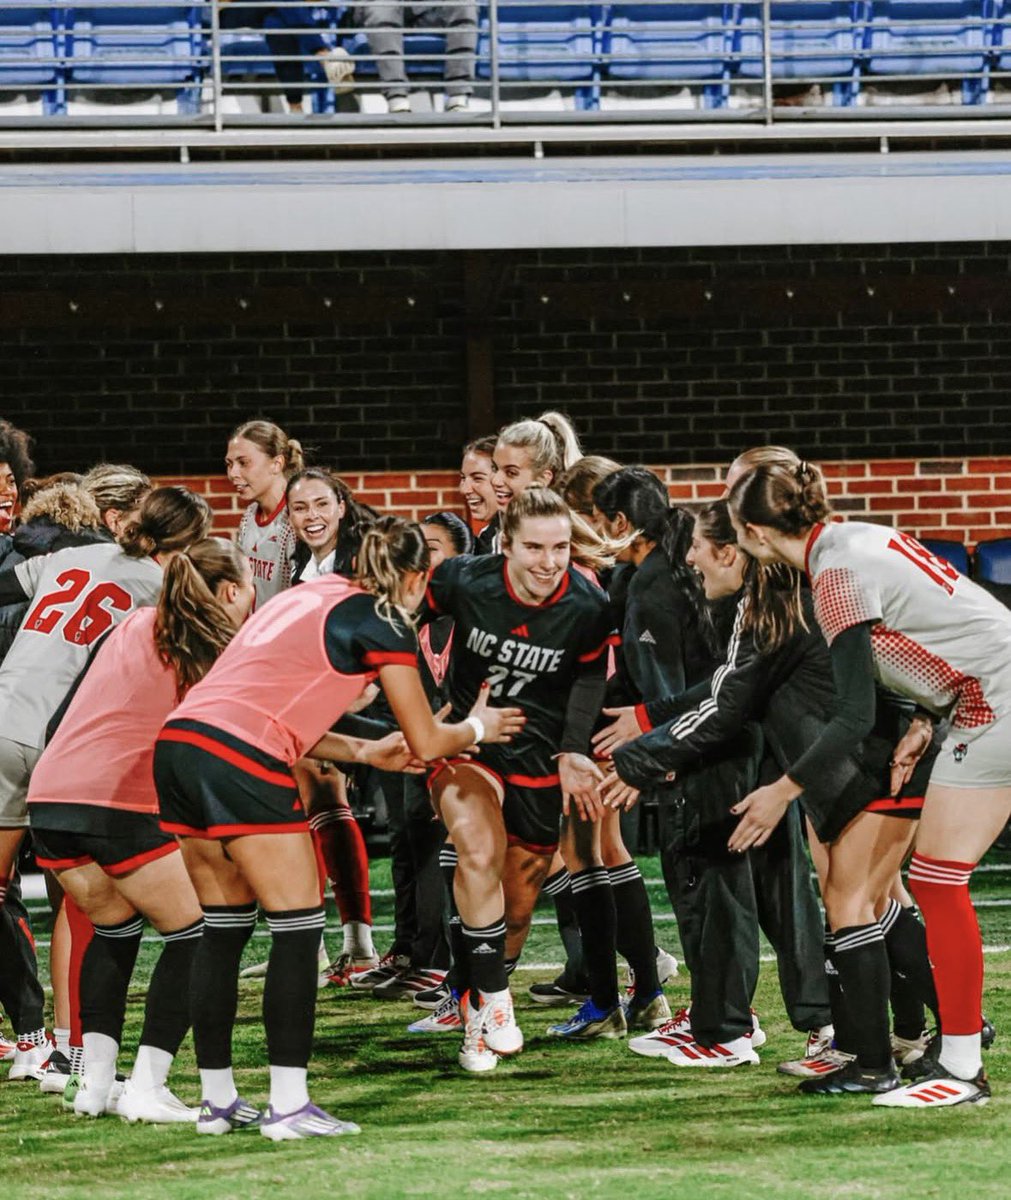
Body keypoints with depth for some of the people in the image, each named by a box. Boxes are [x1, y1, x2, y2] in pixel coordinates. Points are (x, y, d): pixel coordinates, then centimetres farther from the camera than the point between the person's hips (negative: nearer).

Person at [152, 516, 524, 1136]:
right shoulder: (382, 625, 2)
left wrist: (364, 752, 33)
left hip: (179, 740, 8)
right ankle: (288, 1105, -3)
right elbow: (427, 742, 6)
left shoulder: (313, 594, 25)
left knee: (224, 927, 15)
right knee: (299, 926, 0)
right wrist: (477, 727, 26)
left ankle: (217, 1097, 19)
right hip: (241, 762, -8)